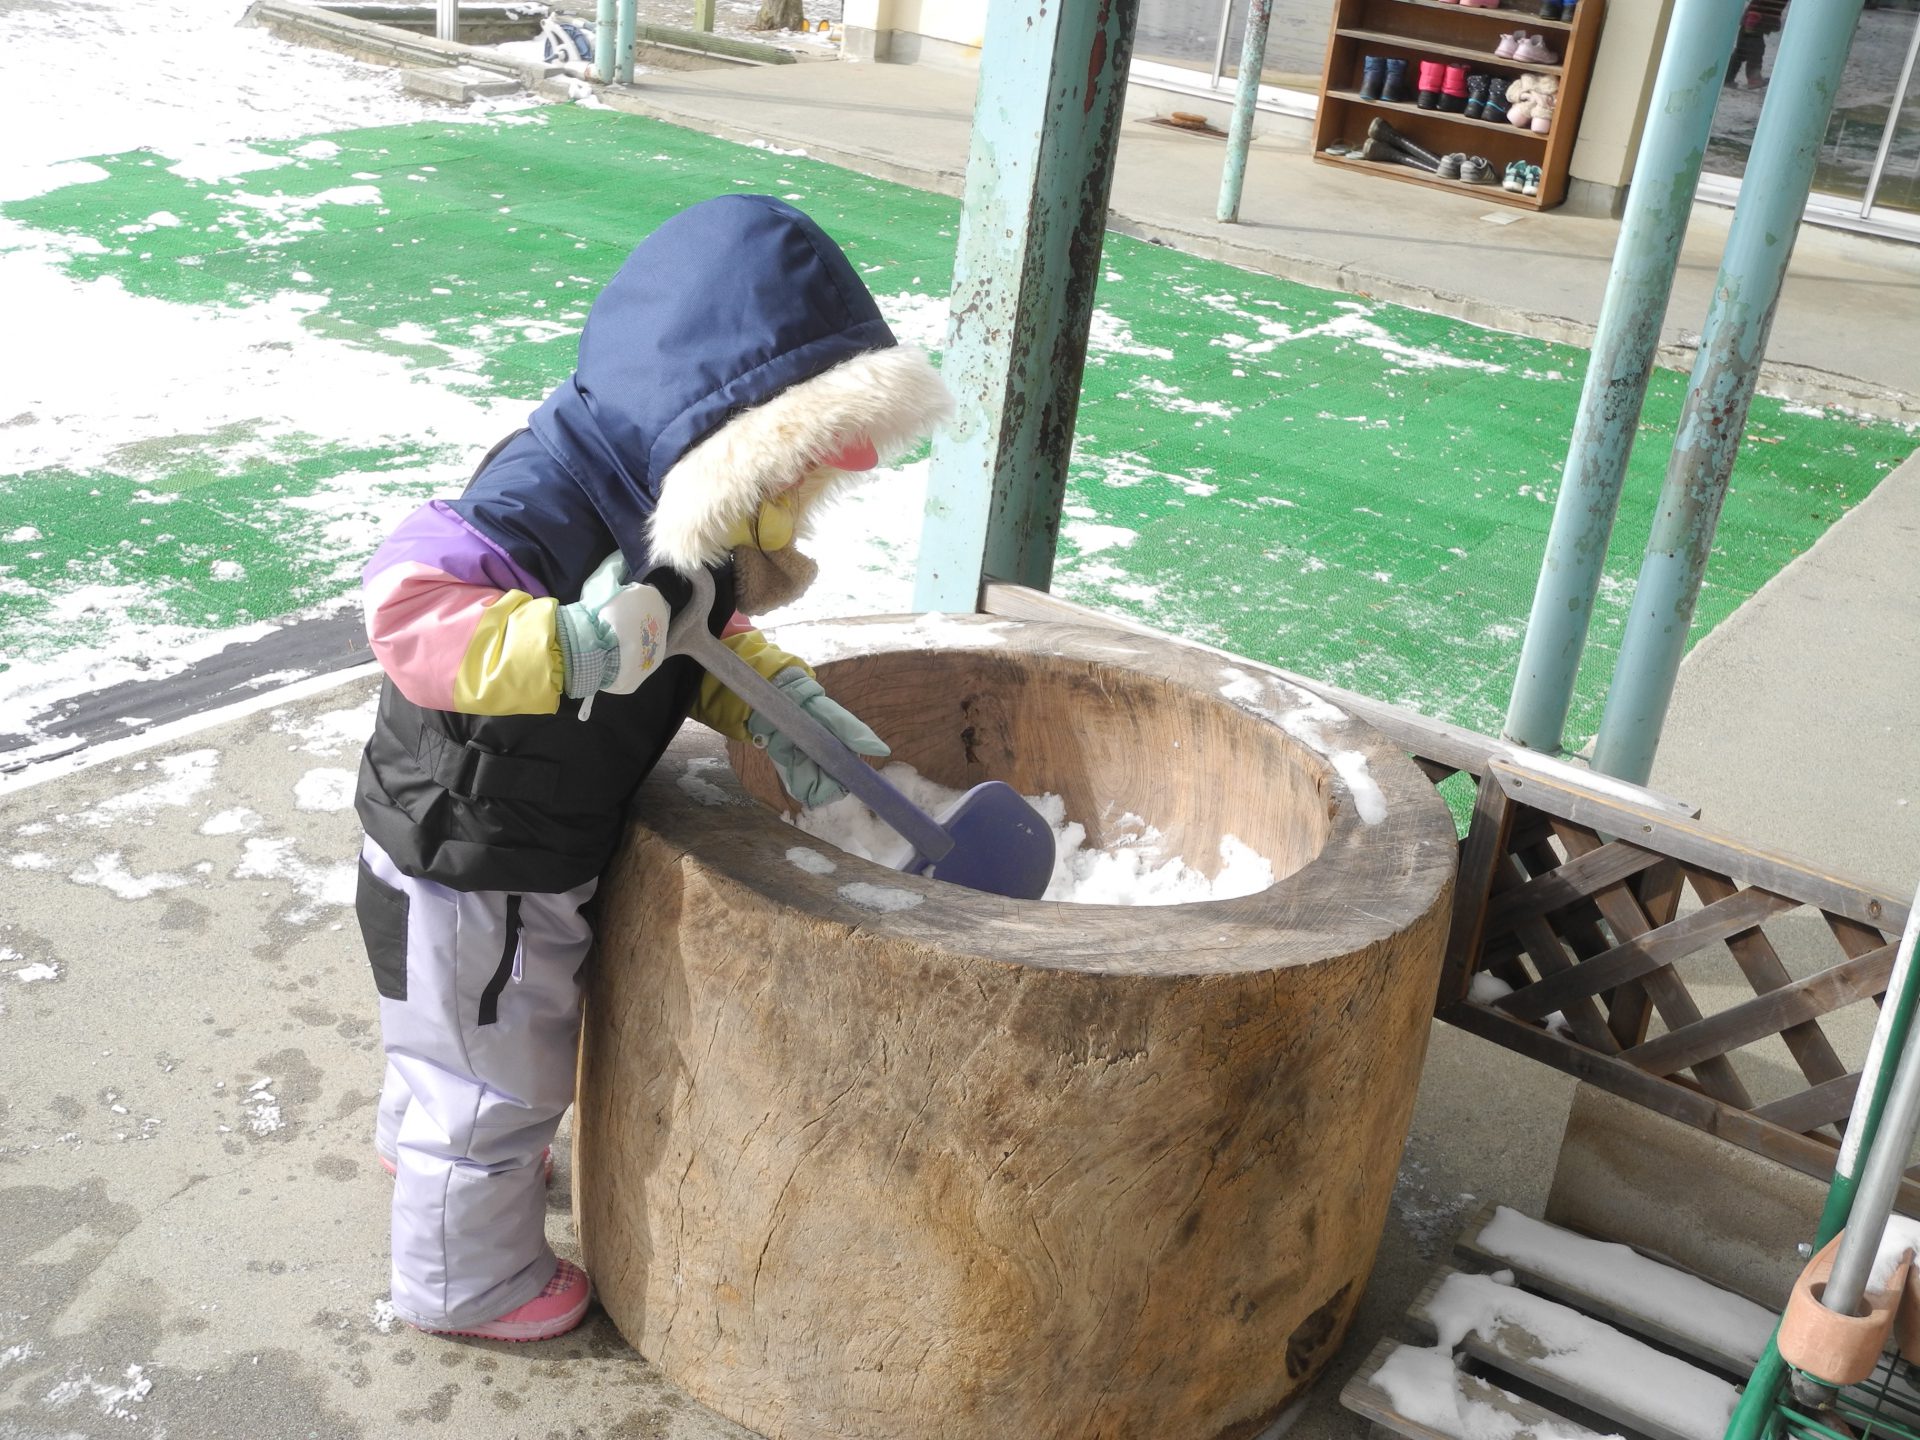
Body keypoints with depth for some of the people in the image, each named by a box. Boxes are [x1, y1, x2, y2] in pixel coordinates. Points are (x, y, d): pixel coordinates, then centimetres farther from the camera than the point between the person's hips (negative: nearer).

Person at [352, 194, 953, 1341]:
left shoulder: (666, 504, -5)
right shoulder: (542, 508, -34)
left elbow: (709, 640, 7)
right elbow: (408, 606, -44)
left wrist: (778, 699, -10)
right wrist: (565, 646, -53)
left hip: (548, 849, 9)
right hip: (469, 869, -9)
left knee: (475, 1049, 34)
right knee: (497, 1084, 11)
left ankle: (422, 1143, 63)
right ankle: (471, 1283, 34)